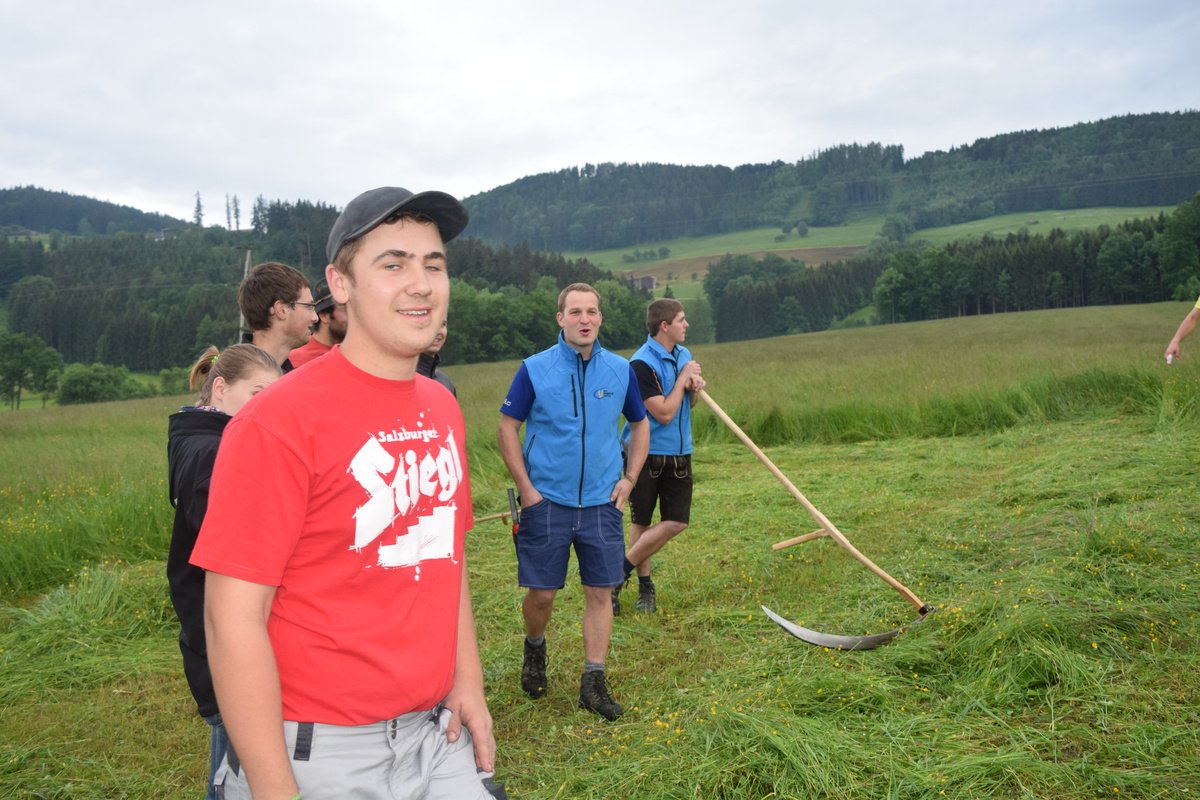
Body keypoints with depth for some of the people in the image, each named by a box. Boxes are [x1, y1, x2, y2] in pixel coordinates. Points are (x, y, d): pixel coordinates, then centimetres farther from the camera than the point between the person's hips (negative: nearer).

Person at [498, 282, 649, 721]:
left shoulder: (620, 369, 3)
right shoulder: (535, 369, -5)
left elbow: (640, 425, 15)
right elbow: (508, 428, -1)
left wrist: (628, 478, 6)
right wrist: (526, 488, -6)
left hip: (602, 502, 2)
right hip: (547, 502, -2)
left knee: (600, 592, 4)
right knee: (541, 592, 5)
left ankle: (593, 683, 16)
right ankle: (535, 648, 36)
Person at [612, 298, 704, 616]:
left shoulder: (684, 354, 8)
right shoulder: (642, 363, -18)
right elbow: (664, 413, -21)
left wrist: (695, 389, -3)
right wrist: (683, 378, -12)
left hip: (679, 453, 7)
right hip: (647, 454, -7)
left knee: (676, 522, 2)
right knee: (641, 522, 6)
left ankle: (620, 572, 15)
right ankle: (645, 586, 21)